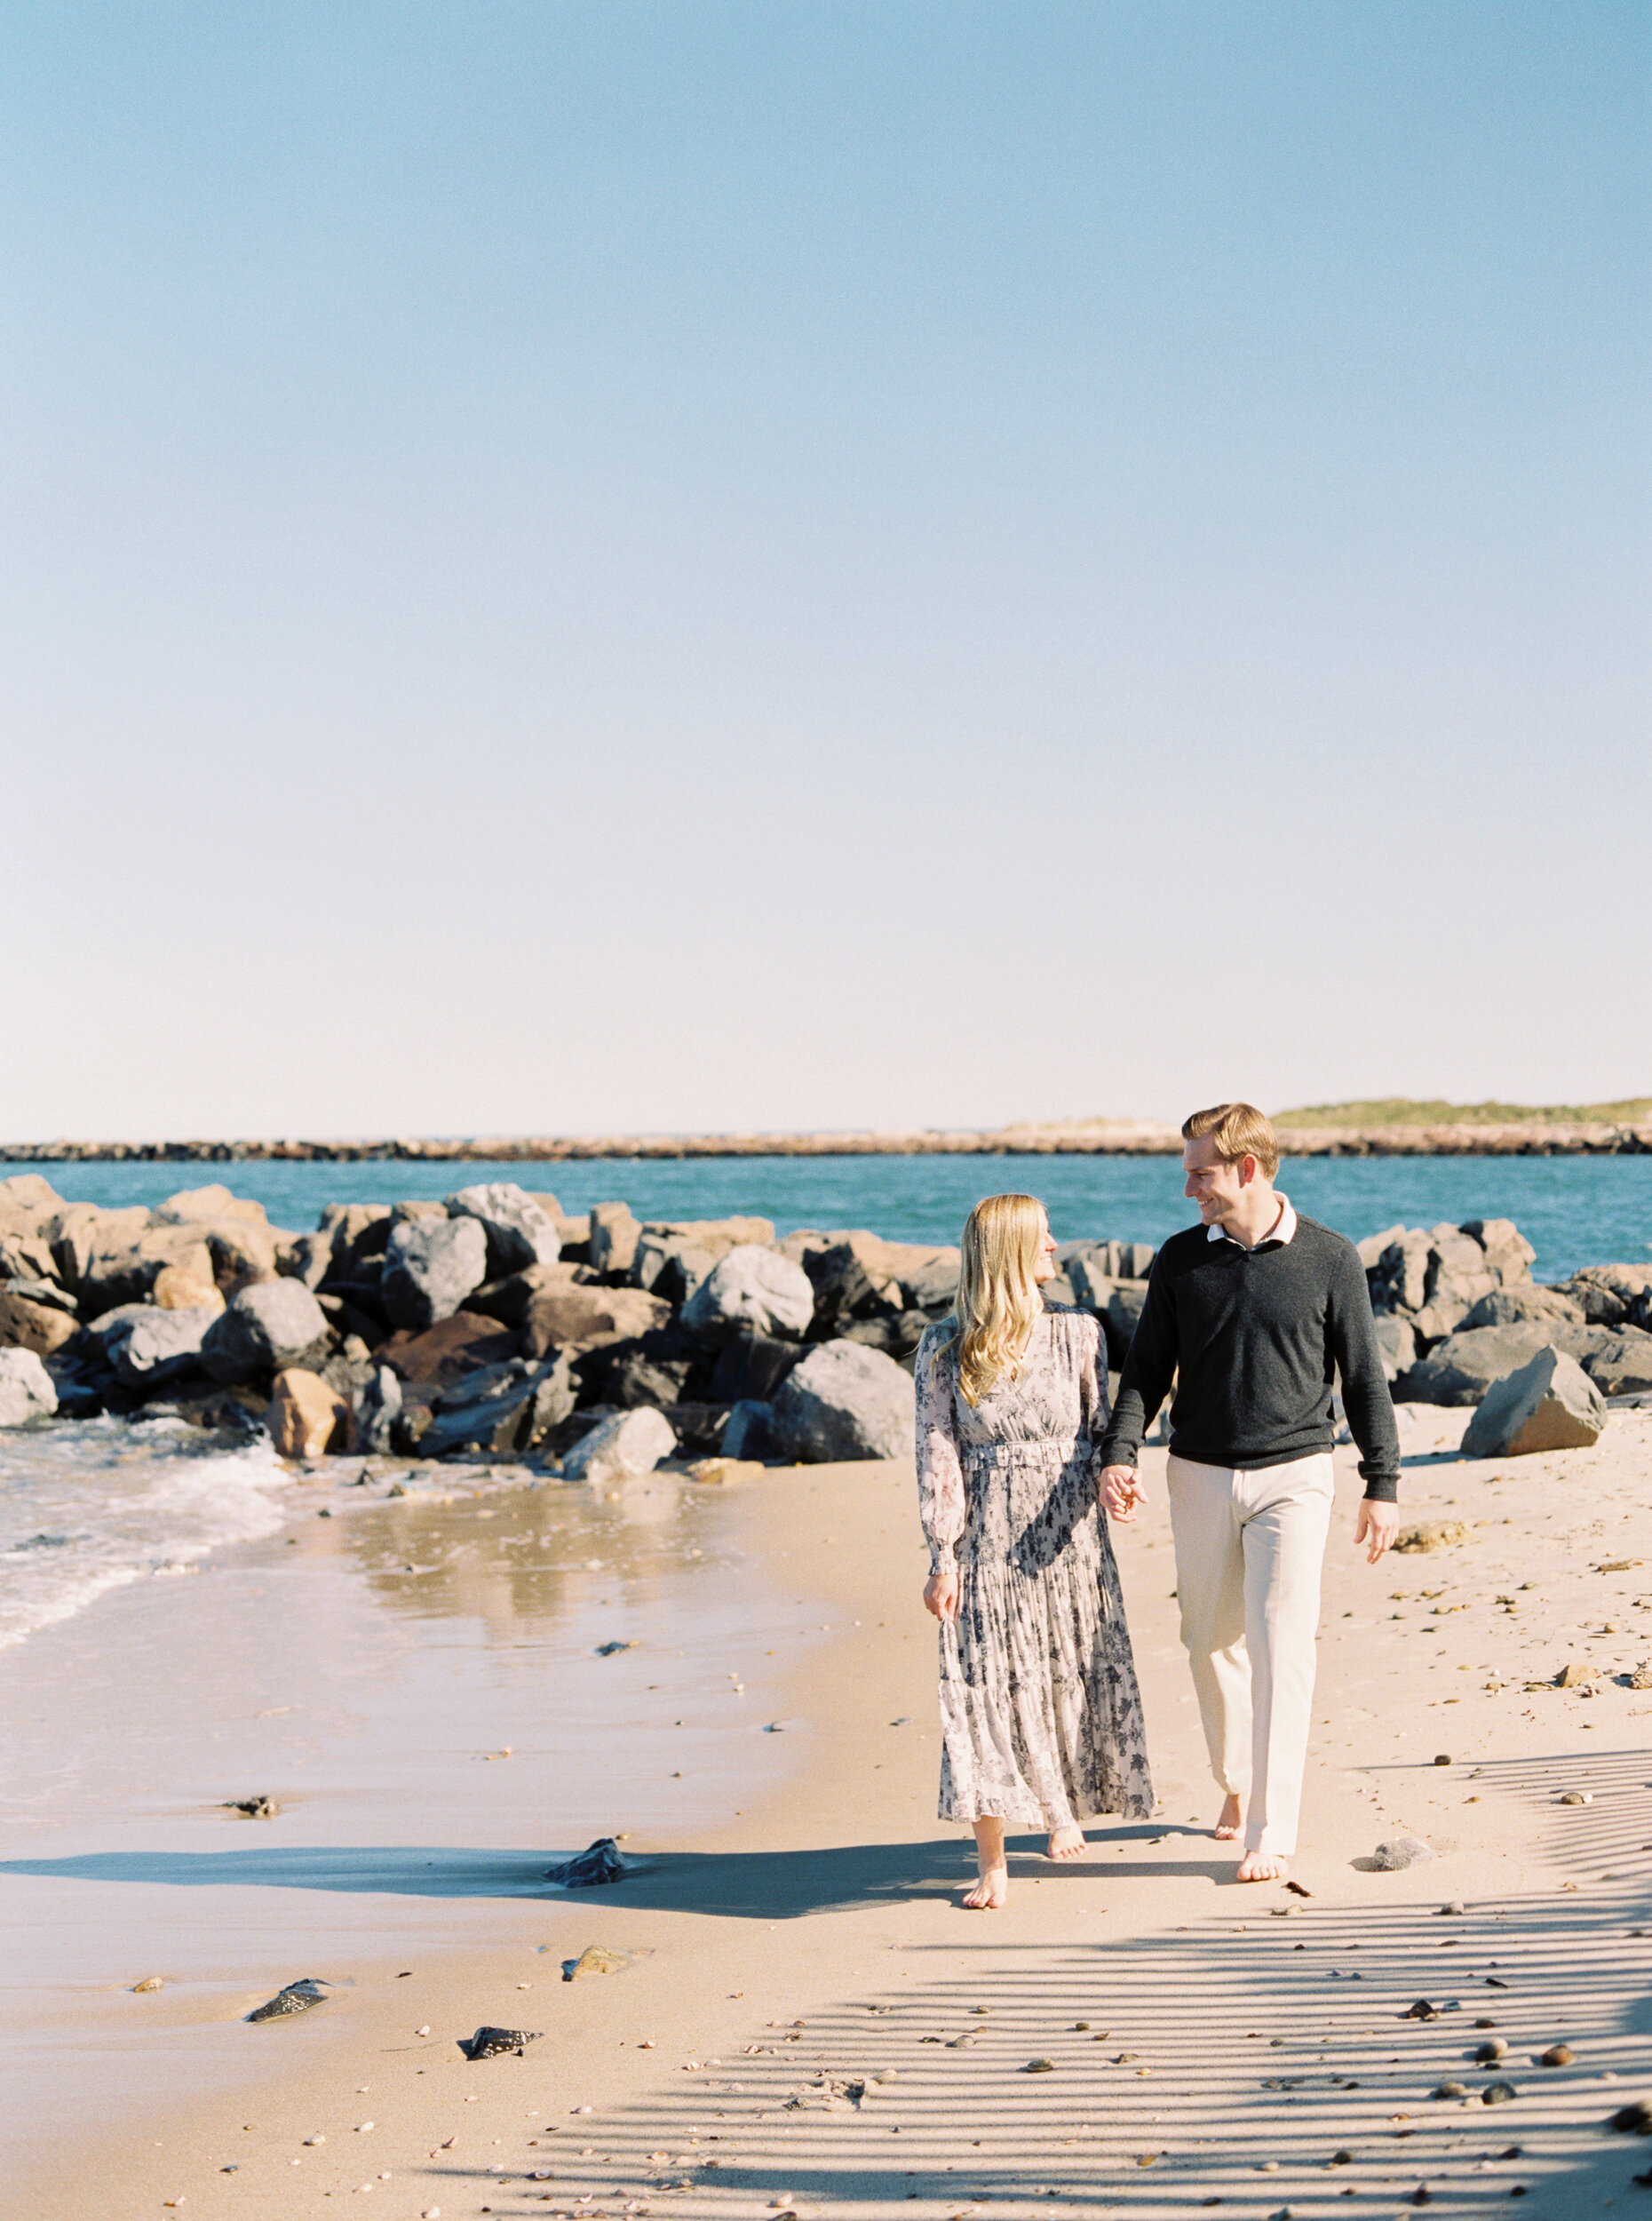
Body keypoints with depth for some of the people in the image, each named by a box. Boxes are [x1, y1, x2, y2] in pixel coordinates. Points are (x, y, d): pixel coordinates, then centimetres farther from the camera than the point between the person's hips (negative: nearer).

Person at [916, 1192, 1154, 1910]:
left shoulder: (1077, 1332, 2)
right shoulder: (943, 1348, -3)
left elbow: (1101, 1428, 7)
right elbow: (938, 1454, -3)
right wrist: (943, 1557, -7)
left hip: (1067, 1538, 2)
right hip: (987, 1542, -2)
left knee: (1073, 1680, 9)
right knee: (983, 1688, -5)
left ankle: (1064, 1811, 37)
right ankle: (992, 1864, 1)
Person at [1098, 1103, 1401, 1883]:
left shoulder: (1330, 1260, -4)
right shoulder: (1180, 1259, 3)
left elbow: (1363, 1378, 2)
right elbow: (1147, 1370, 5)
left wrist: (1382, 1484, 0)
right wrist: (1119, 1454, -11)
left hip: (1292, 1475, -3)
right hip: (1200, 1476, 3)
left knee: (1281, 1646, -10)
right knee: (1211, 1642, 12)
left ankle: (1273, 1832, -7)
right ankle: (1237, 1782, 34)